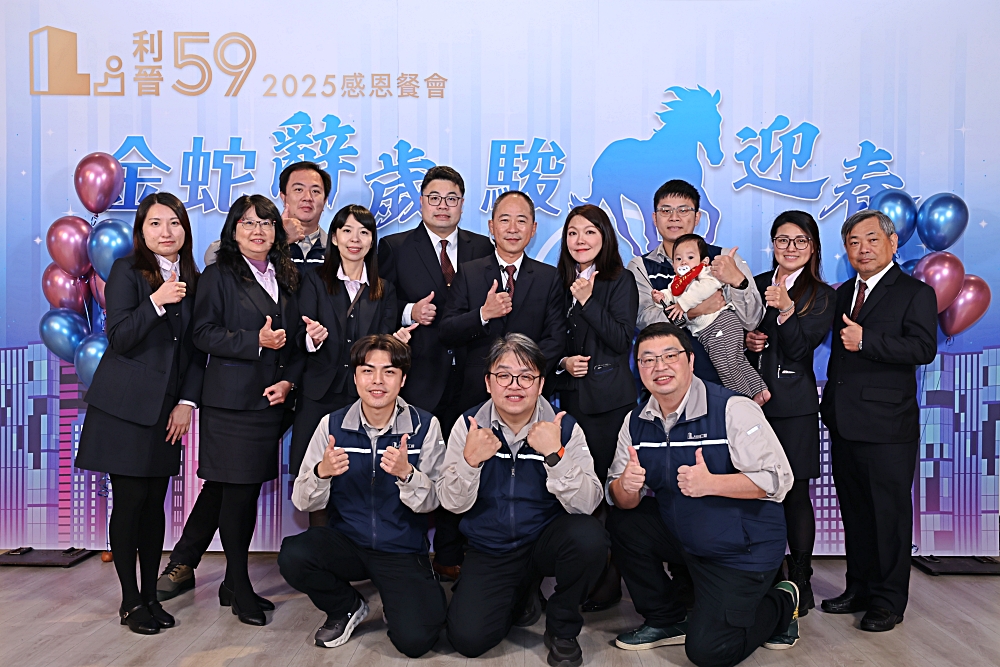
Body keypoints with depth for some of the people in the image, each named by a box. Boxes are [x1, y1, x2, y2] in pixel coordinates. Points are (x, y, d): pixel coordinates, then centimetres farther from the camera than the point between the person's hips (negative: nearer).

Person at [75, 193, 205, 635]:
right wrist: (156, 301, -24)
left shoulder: (192, 279, 9)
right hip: (125, 405, -4)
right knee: (130, 500, 0)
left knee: (156, 502, 8)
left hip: (166, 408, 4)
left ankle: (151, 595, 20)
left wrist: (188, 401, 2)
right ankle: (130, 601, 13)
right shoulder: (127, 271, -4)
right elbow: (118, 338, -12)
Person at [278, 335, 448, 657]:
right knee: (292, 555, -26)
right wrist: (321, 473, -27)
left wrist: (406, 473, -30)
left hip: (402, 550, -2)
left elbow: (431, 502, -9)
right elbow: (303, 502, -5)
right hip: (346, 542, 2)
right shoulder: (332, 425, -4)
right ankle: (347, 606, 6)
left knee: (414, 640, -21)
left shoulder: (424, 426, -9)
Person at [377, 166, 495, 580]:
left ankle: (450, 557, 22)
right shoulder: (395, 248, 6)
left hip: (466, 376, 2)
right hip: (418, 376, -2)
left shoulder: (481, 248, 11)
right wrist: (409, 313, -13)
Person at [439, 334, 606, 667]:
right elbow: (453, 503, -9)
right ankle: (522, 594, 18)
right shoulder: (469, 425, -7)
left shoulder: (565, 428, -10)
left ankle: (562, 628, -2)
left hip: (546, 540, 0)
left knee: (589, 536, -31)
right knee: (468, 639, -17)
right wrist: (469, 461, -27)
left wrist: (555, 455, -33)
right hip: (489, 549, 1)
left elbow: (586, 504, -20)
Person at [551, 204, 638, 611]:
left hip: (610, 398, -4)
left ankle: (609, 582, 7)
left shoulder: (620, 281, 1)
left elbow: (622, 339, -9)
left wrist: (587, 301, -15)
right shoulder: (560, 281, 13)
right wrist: (562, 362, -2)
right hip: (572, 396, 4)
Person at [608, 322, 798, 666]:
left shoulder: (733, 409, -19)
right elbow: (623, 501, -4)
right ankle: (665, 620, 8)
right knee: (622, 524, -14)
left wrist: (711, 484, -35)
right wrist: (627, 486, -28)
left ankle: (781, 603, 20)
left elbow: (777, 479, -23)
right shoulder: (636, 422, -2)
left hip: (742, 547, -6)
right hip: (680, 533, 6)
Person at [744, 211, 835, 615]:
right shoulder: (755, 285, 12)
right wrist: (746, 340, -2)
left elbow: (800, 347, -10)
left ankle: (800, 583, 12)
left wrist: (786, 310, -26)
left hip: (793, 406, -3)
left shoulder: (821, 295, 2)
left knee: (794, 493, -1)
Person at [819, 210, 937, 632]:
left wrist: (865, 340, -21)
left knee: (889, 513, 3)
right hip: (844, 424, 7)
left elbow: (923, 348, -17)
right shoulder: (843, 294, 16)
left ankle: (888, 601, 15)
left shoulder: (915, 293, -4)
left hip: (887, 427, -6)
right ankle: (859, 589, 29)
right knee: (854, 512, 16)